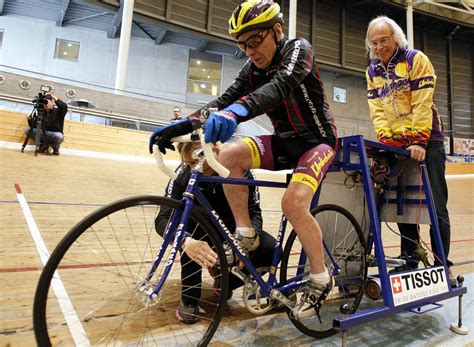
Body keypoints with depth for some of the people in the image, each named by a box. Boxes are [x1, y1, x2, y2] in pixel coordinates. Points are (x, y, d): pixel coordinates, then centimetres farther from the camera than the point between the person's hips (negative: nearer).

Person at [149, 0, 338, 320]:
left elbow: (281, 85, -37)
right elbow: (226, 99, -10)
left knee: (293, 203, -29)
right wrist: (183, 124, -25)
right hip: (284, 141, 6)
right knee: (228, 155, -20)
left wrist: (237, 111, -56)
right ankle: (245, 234, -8)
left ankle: (320, 279, -4)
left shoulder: (298, 49, -15)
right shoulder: (253, 69, 2)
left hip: (317, 140, -5)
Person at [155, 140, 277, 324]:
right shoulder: (183, 175, -23)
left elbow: (254, 212, -21)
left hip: (232, 232, 1)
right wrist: (186, 242, -54)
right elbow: (163, 218, -32)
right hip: (201, 233, -1)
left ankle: (224, 280, 5)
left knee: (271, 250, -24)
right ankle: (189, 298, -18)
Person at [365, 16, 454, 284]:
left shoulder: (416, 59, -3)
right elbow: (377, 110, 2)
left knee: (436, 207, -3)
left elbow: (422, 104, -13)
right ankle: (410, 262, 18)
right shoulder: (372, 71, 11)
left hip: (426, 142, -4)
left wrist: (419, 141, -21)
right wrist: (386, 140, -12)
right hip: (396, 145, 4)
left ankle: (441, 265, 9)